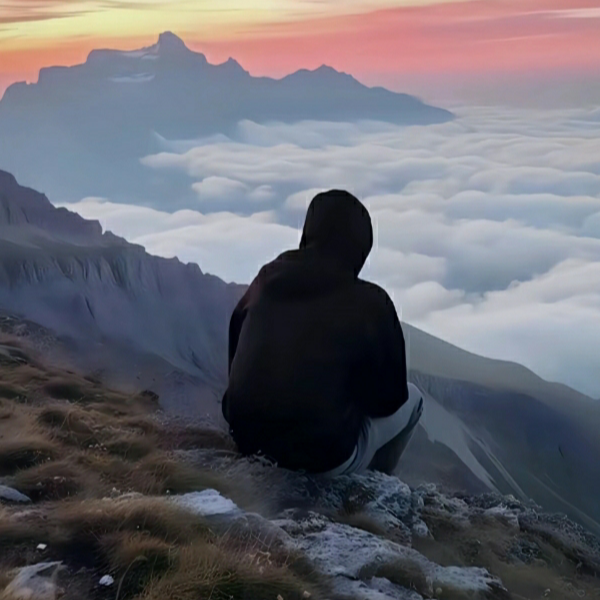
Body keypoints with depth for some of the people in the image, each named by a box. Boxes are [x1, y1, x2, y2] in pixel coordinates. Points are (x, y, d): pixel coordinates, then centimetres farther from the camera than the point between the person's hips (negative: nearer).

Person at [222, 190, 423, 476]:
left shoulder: (267, 279, 0)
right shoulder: (369, 302, -15)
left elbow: (237, 358, 12)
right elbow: (388, 399, -5)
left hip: (248, 436, 5)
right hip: (323, 456, -5)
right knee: (409, 397, 18)